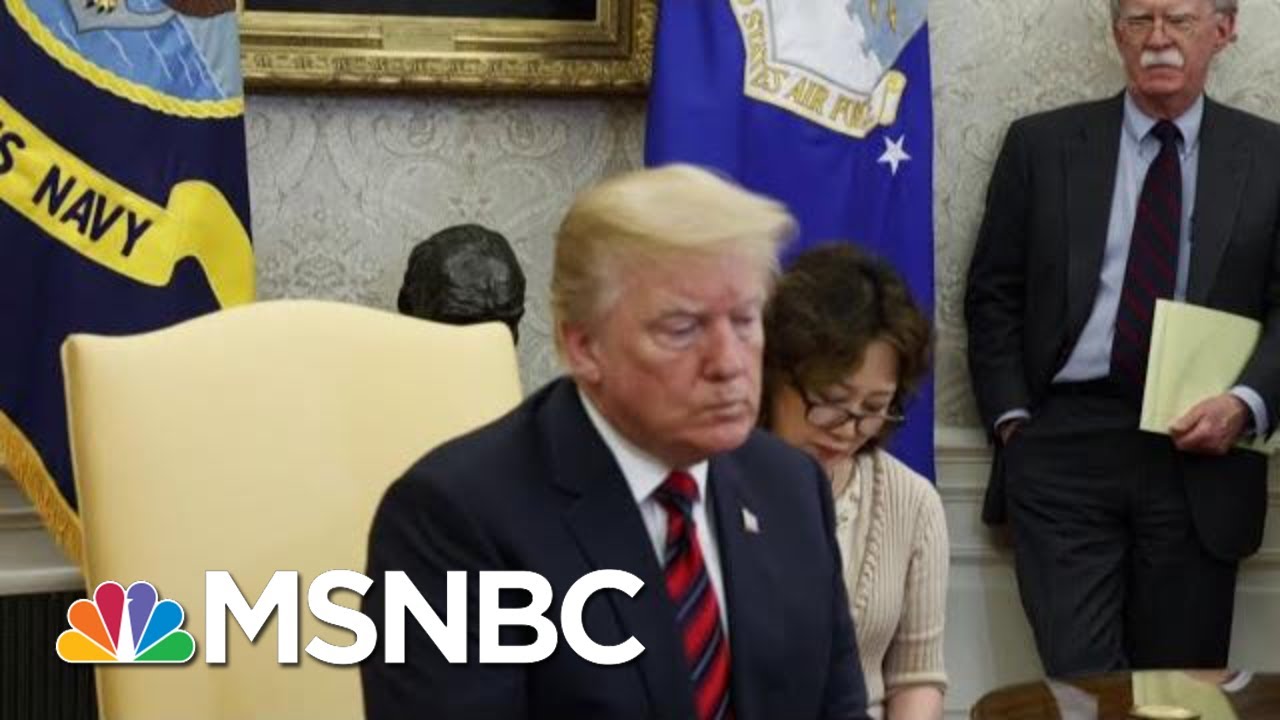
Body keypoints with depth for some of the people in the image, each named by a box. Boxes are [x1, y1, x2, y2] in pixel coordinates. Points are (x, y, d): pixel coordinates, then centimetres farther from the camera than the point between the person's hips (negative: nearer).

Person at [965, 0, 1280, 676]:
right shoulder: (1042, 144, 8)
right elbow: (993, 294, 9)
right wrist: (1011, 417, 0)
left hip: (1200, 450, 1)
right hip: (1063, 448, 0)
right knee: (1081, 680, -9)